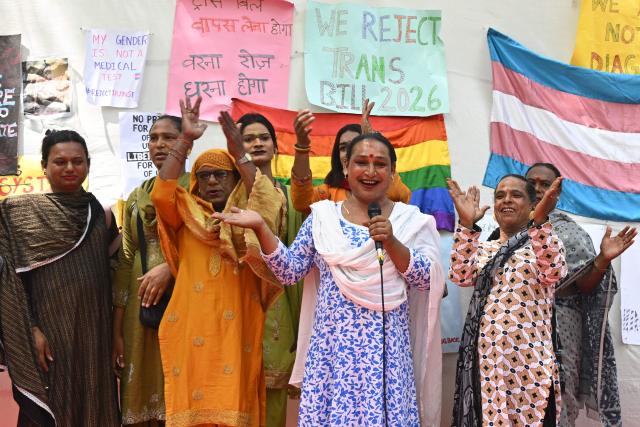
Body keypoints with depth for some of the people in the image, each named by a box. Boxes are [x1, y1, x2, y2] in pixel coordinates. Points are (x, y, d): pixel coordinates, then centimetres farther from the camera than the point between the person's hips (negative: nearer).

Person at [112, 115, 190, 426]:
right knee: (143, 395, 5)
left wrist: (170, 267, -20)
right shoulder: (137, 197, 14)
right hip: (141, 307, 4)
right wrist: (117, 331, 7)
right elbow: (125, 263, 11)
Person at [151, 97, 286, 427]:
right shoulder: (185, 220, 13)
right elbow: (161, 194, -4)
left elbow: (267, 206, -10)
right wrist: (185, 140, -9)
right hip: (191, 334, 1)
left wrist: (240, 155, -15)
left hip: (237, 335, -1)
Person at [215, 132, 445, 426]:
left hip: (386, 346, -1)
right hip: (332, 344, 1)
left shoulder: (410, 219, 4)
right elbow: (290, 271, 6)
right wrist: (260, 227, -5)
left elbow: (427, 280, -3)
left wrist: (391, 242, -16)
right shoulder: (323, 216, 7)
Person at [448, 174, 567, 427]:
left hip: (528, 357, -3)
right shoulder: (483, 249, 15)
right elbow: (460, 276, -4)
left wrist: (539, 222, -28)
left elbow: (553, 273, -17)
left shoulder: (545, 241, 4)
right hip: (486, 356, 4)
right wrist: (467, 225, -11)